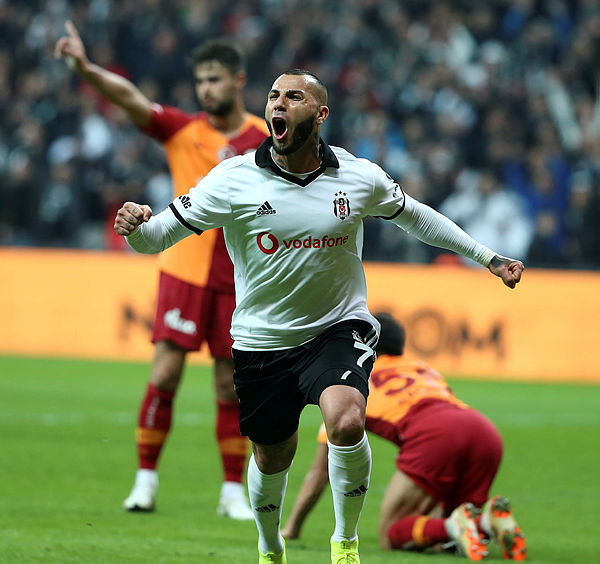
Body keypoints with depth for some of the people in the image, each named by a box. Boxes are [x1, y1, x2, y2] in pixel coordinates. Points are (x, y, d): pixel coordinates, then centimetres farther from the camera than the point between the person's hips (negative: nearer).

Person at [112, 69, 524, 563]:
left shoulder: (359, 177, -5)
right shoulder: (232, 180, -11)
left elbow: (414, 216, 15)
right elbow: (160, 234, -9)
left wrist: (487, 257, 16)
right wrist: (135, 226, -33)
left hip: (339, 328, -1)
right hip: (263, 340, 1)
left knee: (346, 424, -29)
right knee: (272, 458, 12)